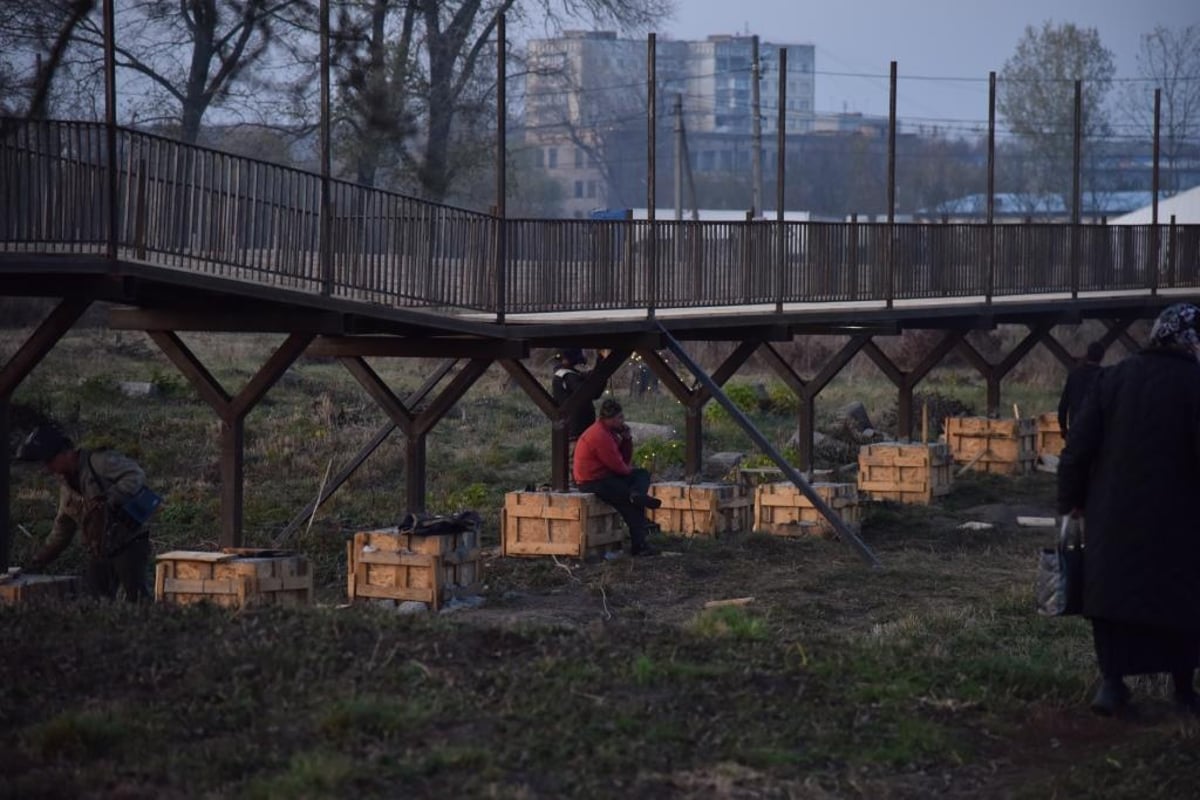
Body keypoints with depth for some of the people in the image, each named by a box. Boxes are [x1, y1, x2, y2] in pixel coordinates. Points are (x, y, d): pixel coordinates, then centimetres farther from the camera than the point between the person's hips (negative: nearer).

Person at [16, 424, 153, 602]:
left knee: (136, 600, -15)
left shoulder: (99, 461, -10)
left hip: (128, 545, -8)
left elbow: (136, 475, -21)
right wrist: (38, 562, 20)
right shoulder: (66, 484, 15)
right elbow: (61, 531, 23)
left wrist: (110, 499, -33)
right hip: (100, 553, 8)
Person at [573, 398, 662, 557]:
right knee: (633, 504, -12)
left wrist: (627, 438, 1)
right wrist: (629, 470, 3)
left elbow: (625, 460, 15)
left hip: (606, 476, 11)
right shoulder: (599, 435, -20)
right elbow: (617, 466, -19)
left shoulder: (609, 432, 14)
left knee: (643, 474, 4)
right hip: (593, 482, -11)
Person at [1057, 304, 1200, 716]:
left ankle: (1112, 679, 1)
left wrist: (1071, 498, 7)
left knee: (1113, 590, 8)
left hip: (1113, 512, 2)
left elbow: (1078, 445, 0)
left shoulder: (1112, 378, 1)